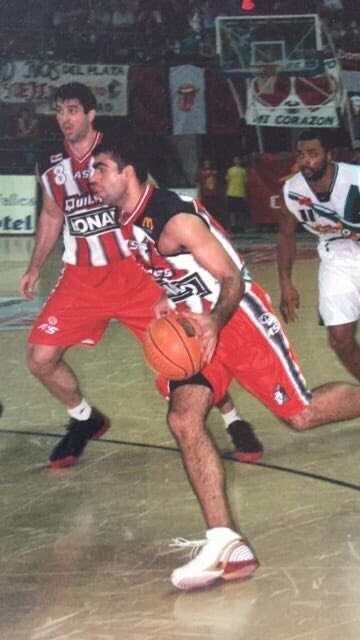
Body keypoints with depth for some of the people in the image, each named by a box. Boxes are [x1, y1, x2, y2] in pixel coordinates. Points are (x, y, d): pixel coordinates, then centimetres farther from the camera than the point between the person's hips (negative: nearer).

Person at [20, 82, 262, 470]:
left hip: (133, 268, -4)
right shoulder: (51, 167, 5)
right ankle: (85, 421, 20)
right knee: (40, 358, -6)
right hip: (81, 277, 4)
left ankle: (233, 422, 12)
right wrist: (35, 267, 16)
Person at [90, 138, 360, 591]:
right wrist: (169, 306, 4)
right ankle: (225, 545, -20)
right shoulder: (127, 226, 6)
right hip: (197, 328, 7)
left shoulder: (175, 217, -21)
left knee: (302, 414, -3)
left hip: (238, 317, -7)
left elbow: (232, 278, -21)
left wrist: (214, 323, -38)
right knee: (183, 418, -15)